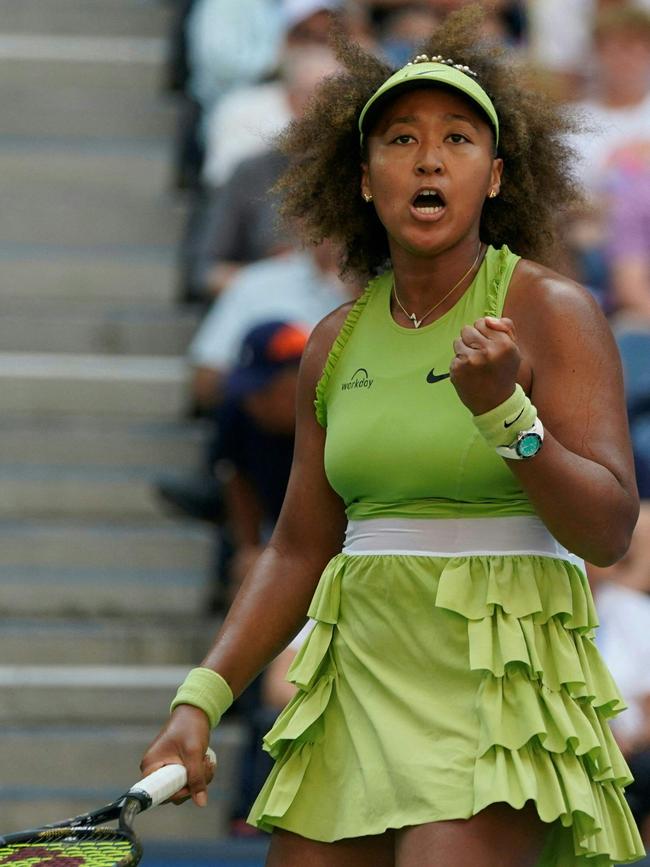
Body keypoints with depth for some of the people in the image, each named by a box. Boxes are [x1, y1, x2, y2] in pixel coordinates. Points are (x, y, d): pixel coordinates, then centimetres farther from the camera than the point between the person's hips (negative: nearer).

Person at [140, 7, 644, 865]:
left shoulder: (549, 310, -4)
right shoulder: (337, 345, 11)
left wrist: (503, 412, -26)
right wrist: (201, 701, 8)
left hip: (497, 683, -5)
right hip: (360, 669, 5)